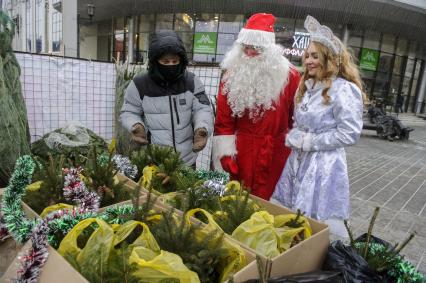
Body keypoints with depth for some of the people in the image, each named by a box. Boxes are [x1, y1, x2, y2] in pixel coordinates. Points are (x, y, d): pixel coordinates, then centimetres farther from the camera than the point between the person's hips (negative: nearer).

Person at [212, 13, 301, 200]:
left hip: (275, 152, -1)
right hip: (240, 150, 2)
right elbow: (223, 119, 0)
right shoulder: (232, 75, 0)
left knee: (268, 201, 9)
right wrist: (225, 152, -4)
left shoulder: (289, 75, -5)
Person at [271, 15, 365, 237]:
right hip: (298, 161, 8)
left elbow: (350, 134, -18)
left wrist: (308, 141, -16)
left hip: (324, 166, -8)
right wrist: (293, 137, 0)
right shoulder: (307, 87, 11)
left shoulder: (343, 89, -13)